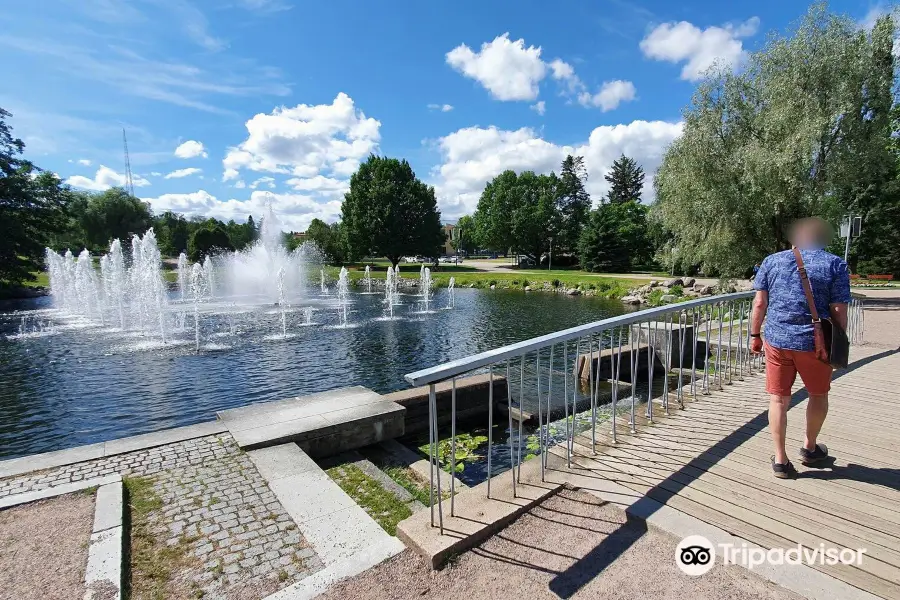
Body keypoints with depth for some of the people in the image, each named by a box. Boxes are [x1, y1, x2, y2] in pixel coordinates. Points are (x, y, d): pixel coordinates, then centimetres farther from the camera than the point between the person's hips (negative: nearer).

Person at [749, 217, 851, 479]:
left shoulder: (772, 261, 4)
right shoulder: (835, 264, -1)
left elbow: (759, 303, 1)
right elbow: (838, 311, -5)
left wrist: (755, 335, 9)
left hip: (776, 340, 1)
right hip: (814, 342, -1)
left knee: (778, 399, 9)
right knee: (818, 395, 22)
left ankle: (781, 460, 14)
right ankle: (810, 448, 39)